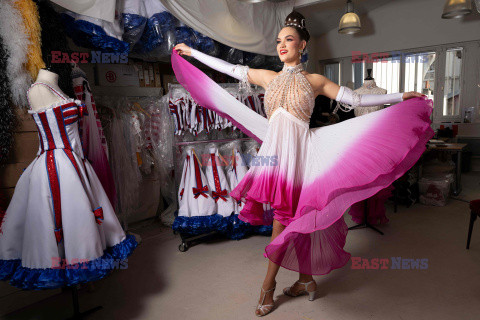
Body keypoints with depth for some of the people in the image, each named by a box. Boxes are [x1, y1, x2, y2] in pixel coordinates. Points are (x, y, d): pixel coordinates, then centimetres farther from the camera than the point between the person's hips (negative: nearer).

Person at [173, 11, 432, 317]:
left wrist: (401, 96, 3)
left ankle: (268, 285, 14)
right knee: (294, 218, 8)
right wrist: (191, 51, 21)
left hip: (297, 151, -3)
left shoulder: (315, 81, 7)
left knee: (286, 217, -3)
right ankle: (306, 279, 25)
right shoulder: (268, 77, 14)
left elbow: (356, 99, 7)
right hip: (274, 149, 3)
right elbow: (230, 69, 17)